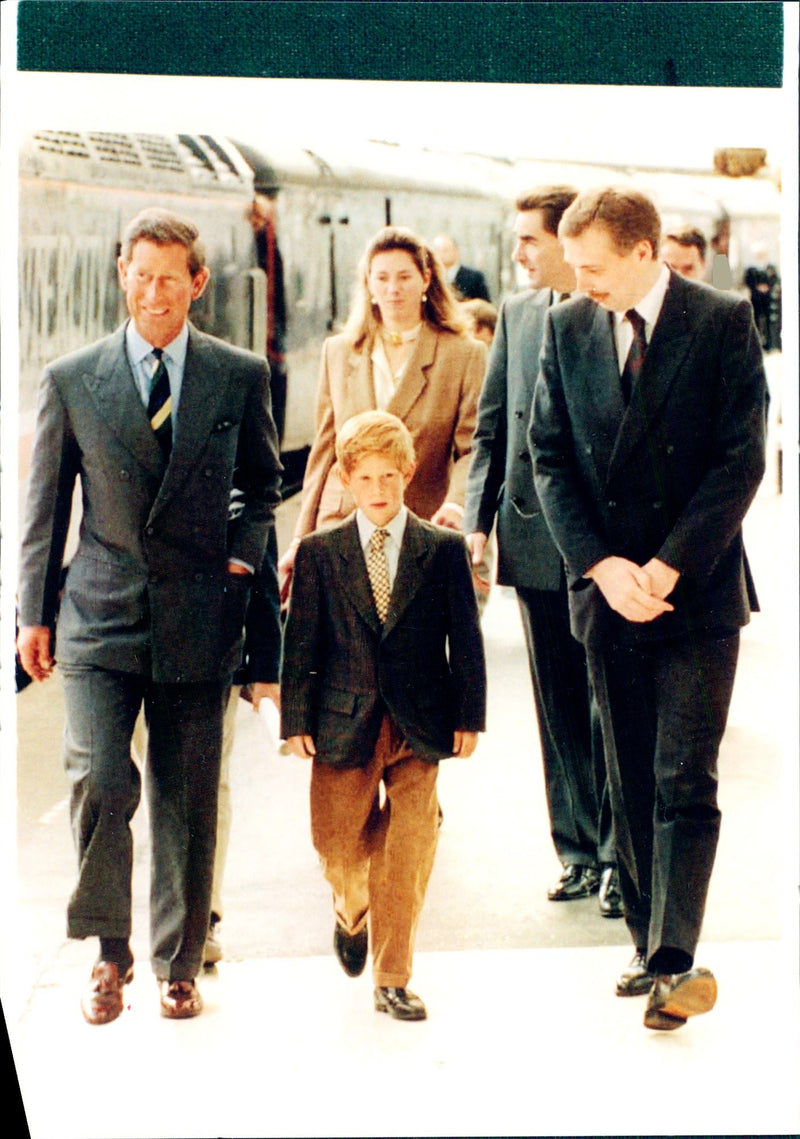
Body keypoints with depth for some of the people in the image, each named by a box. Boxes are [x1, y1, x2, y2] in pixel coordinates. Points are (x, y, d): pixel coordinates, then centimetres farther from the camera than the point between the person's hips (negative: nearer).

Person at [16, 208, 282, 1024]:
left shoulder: (240, 377, 5)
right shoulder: (71, 381, 4)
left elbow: (262, 482, 17)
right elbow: (45, 504, 8)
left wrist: (244, 553, 1)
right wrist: (34, 612, 4)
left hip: (198, 619, 1)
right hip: (100, 618, -1)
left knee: (186, 802, 7)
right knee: (100, 780, -16)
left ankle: (178, 965, 25)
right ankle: (109, 952, 6)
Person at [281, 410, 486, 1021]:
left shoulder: (444, 549, 2)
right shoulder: (319, 552, 3)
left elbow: (465, 638, 3)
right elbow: (301, 641, 3)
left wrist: (468, 716, 0)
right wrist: (297, 719, -3)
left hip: (419, 724, 0)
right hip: (345, 722, 1)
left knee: (409, 850, -2)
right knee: (341, 846, 5)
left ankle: (393, 978, 11)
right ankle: (353, 914, 41)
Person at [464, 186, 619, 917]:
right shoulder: (517, 316, 11)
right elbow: (492, 426, 14)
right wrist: (478, 519, 5)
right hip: (536, 540, 5)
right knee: (559, 709, 11)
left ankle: (620, 857, 13)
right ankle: (579, 852, 21)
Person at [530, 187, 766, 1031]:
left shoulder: (724, 322, -5)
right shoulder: (566, 330, 6)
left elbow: (741, 459, -9)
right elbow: (549, 458, 5)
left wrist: (667, 567, -14)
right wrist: (601, 566, -8)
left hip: (698, 590, -4)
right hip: (606, 591, 4)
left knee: (684, 780, -8)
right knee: (629, 782, 9)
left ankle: (675, 961, -8)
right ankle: (650, 947, 19)